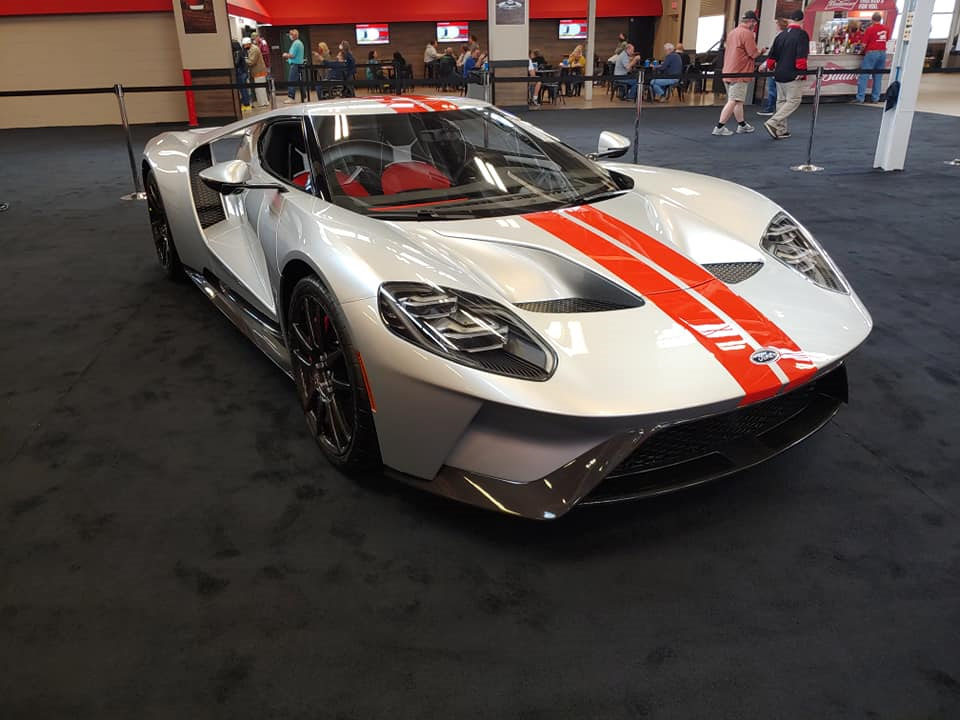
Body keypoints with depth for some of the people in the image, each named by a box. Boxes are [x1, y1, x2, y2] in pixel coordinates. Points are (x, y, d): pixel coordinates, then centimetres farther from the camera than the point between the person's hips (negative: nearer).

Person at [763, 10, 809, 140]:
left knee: (781, 101, 13)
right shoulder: (802, 34, -9)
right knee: (793, 101, -2)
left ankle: (781, 130, 15)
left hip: (779, 74, 7)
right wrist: (801, 71, -15)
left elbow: (773, 55, 11)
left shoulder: (781, 35, 9)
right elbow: (802, 55, -19)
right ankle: (772, 123, -17)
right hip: (793, 75, -7)